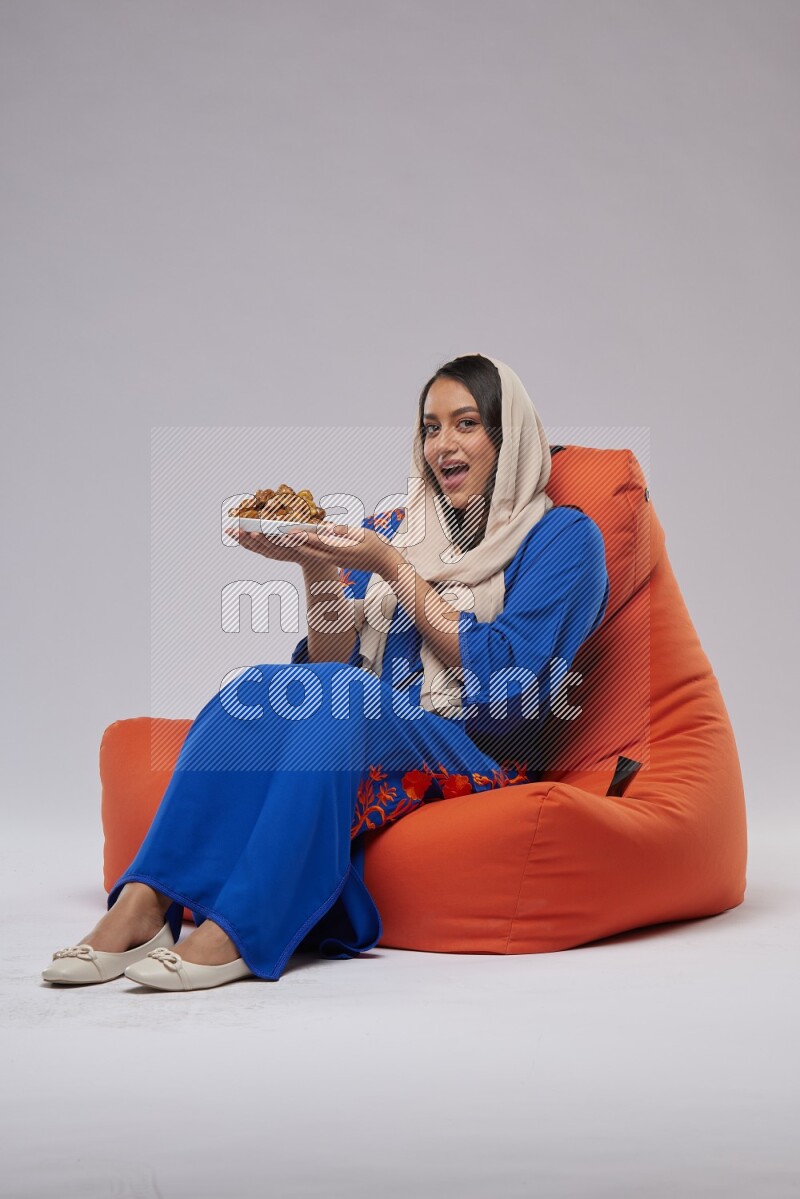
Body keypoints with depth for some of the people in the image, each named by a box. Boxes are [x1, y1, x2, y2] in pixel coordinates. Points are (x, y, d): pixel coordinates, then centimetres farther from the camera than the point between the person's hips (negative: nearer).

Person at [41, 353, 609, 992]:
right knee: (257, 690, -27)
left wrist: (393, 568, -10)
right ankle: (143, 903, -36)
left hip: (479, 761, -4)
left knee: (342, 698, -33)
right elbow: (335, 662, 10)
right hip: (370, 747, 4)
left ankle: (236, 929, -40)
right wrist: (317, 566, -7)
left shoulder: (563, 537, 5)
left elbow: (502, 677, -8)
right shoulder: (389, 529, 18)